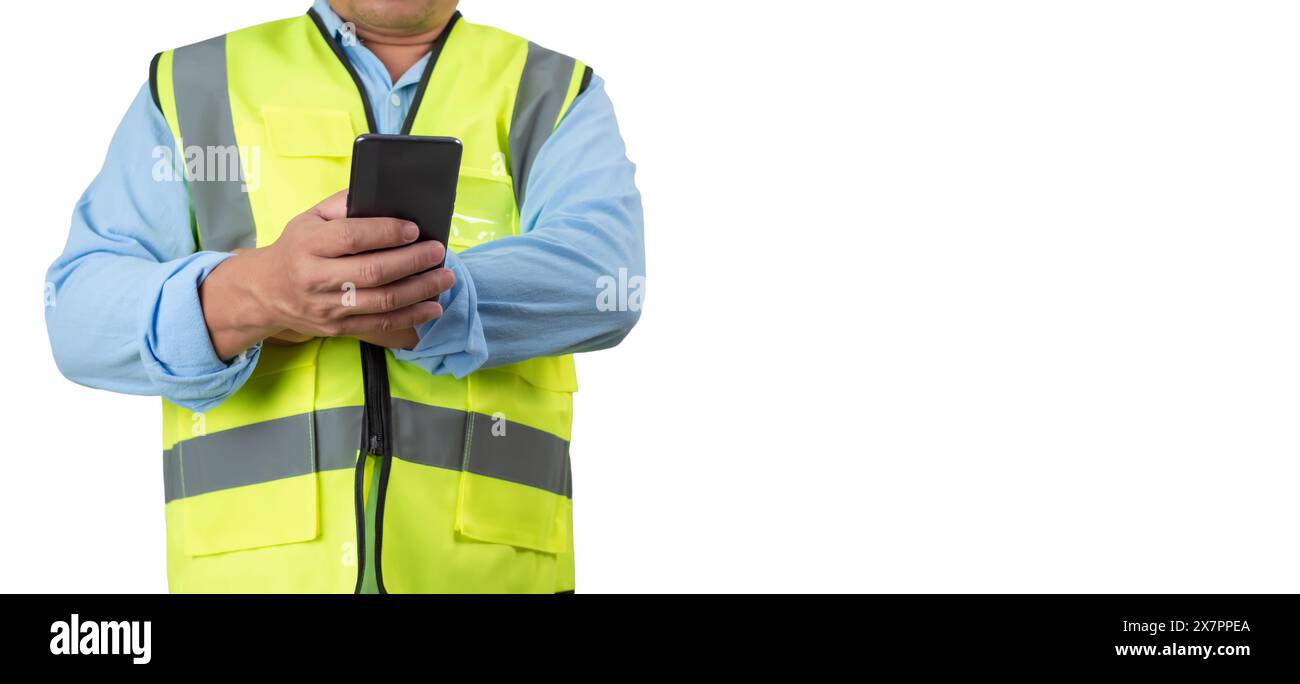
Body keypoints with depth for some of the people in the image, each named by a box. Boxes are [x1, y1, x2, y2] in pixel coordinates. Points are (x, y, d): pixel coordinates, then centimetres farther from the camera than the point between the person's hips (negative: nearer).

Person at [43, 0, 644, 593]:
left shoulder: (559, 96, 8)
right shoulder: (189, 87, 9)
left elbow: (601, 276, -10)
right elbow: (81, 315, -2)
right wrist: (261, 293, -22)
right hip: (255, 560, 0)